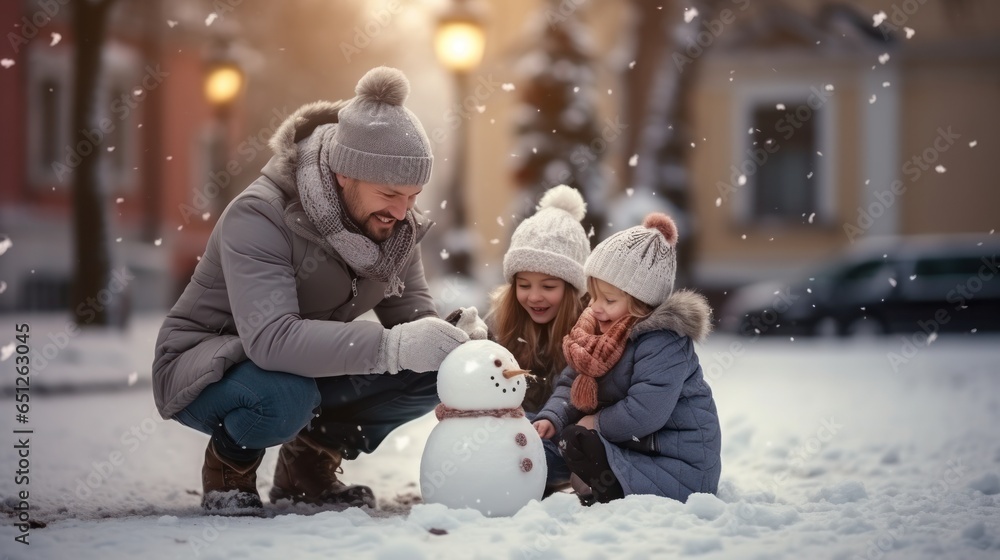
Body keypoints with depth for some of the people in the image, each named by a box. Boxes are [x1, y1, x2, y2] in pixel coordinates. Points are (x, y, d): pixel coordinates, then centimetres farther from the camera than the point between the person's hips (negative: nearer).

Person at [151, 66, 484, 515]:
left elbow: (414, 315, -6)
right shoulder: (260, 217, -30)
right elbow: (270, 339, -43)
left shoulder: (395, 225, -7)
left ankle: (310, 464, 7)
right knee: (282, 398, -40)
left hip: (312, 366, 7)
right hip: (205, 370, -7)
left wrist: (452, 340, -31)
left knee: (433, 369, -15)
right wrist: (390, 346, -51)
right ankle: (228, 469, -4)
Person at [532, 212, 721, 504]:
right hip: (637, 447, 10)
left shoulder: (663, 343, -23)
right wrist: (551, 418, -10)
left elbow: (644, 413, -31)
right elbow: (571, 383, 9)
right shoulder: (598, 330, 5)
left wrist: (597, 421, -15)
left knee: (576, 441, -19)